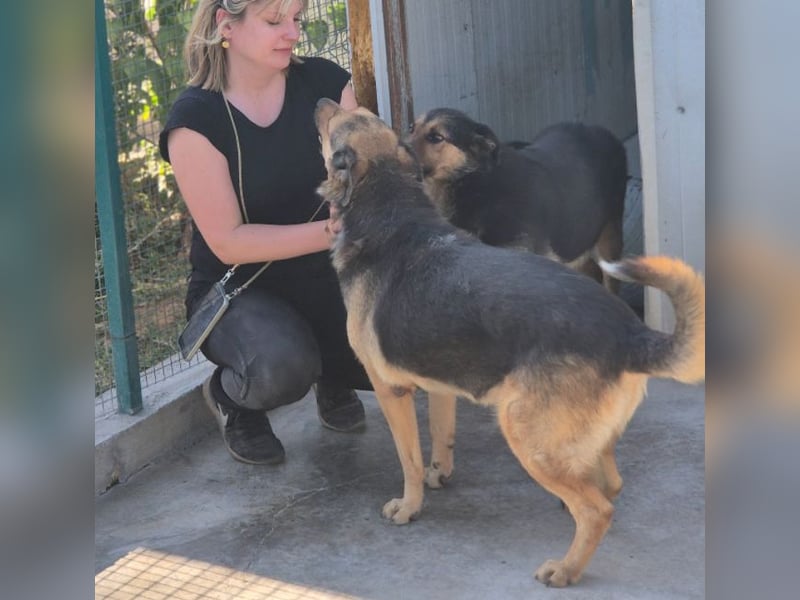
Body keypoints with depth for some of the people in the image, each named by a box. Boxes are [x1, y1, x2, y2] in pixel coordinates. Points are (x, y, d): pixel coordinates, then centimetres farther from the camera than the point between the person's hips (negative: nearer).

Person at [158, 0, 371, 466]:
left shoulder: (323, 82, -5)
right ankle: (230, 397, 3)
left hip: (324, 276, 4)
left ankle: (333, 378, 15)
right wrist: (331, 231, -30)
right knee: (281, 368, -36)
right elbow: (228, 242, -19)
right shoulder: (196, 118, -15)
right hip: (239, 290, -4)